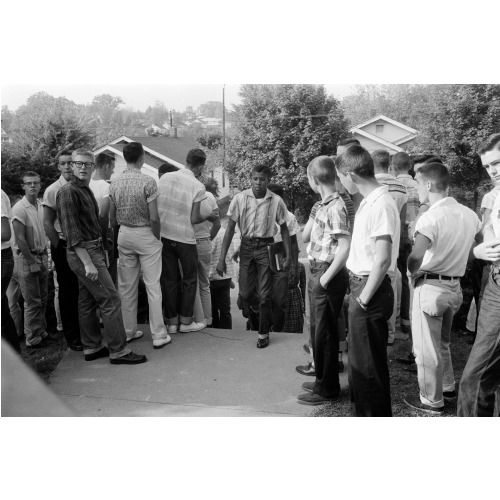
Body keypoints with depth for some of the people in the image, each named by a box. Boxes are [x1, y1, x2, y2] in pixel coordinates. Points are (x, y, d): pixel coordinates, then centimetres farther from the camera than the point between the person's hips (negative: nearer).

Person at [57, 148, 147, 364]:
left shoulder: (86, 190, 15)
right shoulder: (68, 192, -14)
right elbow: (71, 232, -21)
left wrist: (100, 253, 13)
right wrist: (88, 263, -26)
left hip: (93, 250, 9)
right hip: (83, 253, -9)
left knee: (87, 302, 14)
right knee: (110, 300, -8)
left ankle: (92, 348, 24)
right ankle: (118, 351, -1)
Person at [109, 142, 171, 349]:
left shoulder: (115, 183, 2)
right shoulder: (148, 182, -14)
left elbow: (112, 217, 7)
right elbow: (154, 218, -15)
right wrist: (157, 237, -2)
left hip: (124, 235, 5)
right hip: (145, 234, -5)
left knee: (126, 286, 12)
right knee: (152, 285, 1)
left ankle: (128, 331, 22)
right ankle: (158, 335, 6)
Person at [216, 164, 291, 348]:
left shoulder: (276, 201, -7)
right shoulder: (240, 199, -6)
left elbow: (284, 229, 4)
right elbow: (230, 229, -2)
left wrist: (288, 256, -2)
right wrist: (222, 258, -6)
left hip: (265, 247, -1)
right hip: (246, 247, 2)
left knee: (265, 295, 0)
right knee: (245, 293, 4)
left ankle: (264, 333, 18)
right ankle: (262, 312, 38)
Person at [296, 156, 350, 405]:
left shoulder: (335, 206, -18)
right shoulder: (326, 204, 10)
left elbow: (345, 246, -24)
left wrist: (326, 277, -20)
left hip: (329, 276, -9)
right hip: (321, 272, 9)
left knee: (324, 332, 2)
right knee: (322, 329, 18)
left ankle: (327, 389, 16)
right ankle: (323, 380, 33)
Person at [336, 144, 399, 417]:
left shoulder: (380, 204, -19)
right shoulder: (368, 202, 10)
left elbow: (382, 259, -24)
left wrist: (364, 297, -17)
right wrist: (357, 292, 11)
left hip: (371, 292, -10)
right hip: (361, 286, 10)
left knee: (369, 364, 3)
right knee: (359, 360, 21)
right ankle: (361, 411, 37)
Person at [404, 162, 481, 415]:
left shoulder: (431, 217, -20)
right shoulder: (469, 214, 2)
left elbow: (415, 257, -31)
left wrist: (411, 272, -11)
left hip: (430, 286, -7)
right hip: (455, 286, 8)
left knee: (426, 347, 8)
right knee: (442, 342, 26)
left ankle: (432, 400, 20)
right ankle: (447, 387, 39)